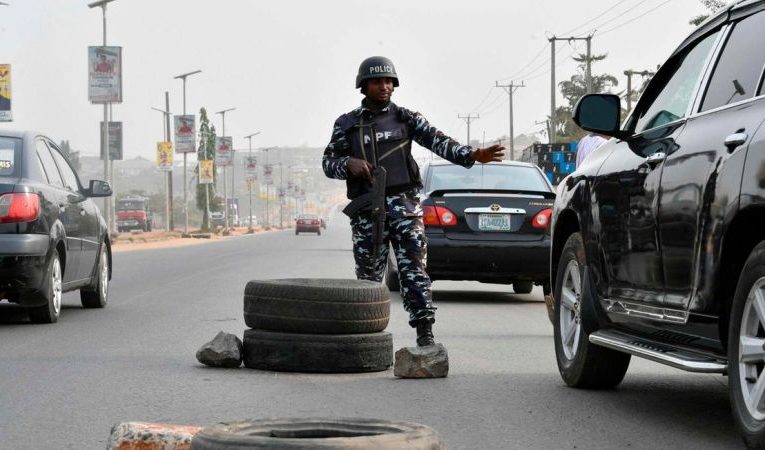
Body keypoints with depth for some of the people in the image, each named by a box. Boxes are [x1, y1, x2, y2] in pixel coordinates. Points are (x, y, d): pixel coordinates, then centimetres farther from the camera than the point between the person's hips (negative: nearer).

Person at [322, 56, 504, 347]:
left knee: (413, 268, -9)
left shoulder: (405, 118, 9)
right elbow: (328, 162, 10)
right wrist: (348, 164, -13)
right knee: (368, 274, 5)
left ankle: (425, 332, -12)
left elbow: (437, 141, -4)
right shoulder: (347, 124, 11)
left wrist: (472, 155, -20)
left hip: (403, 202, -1)